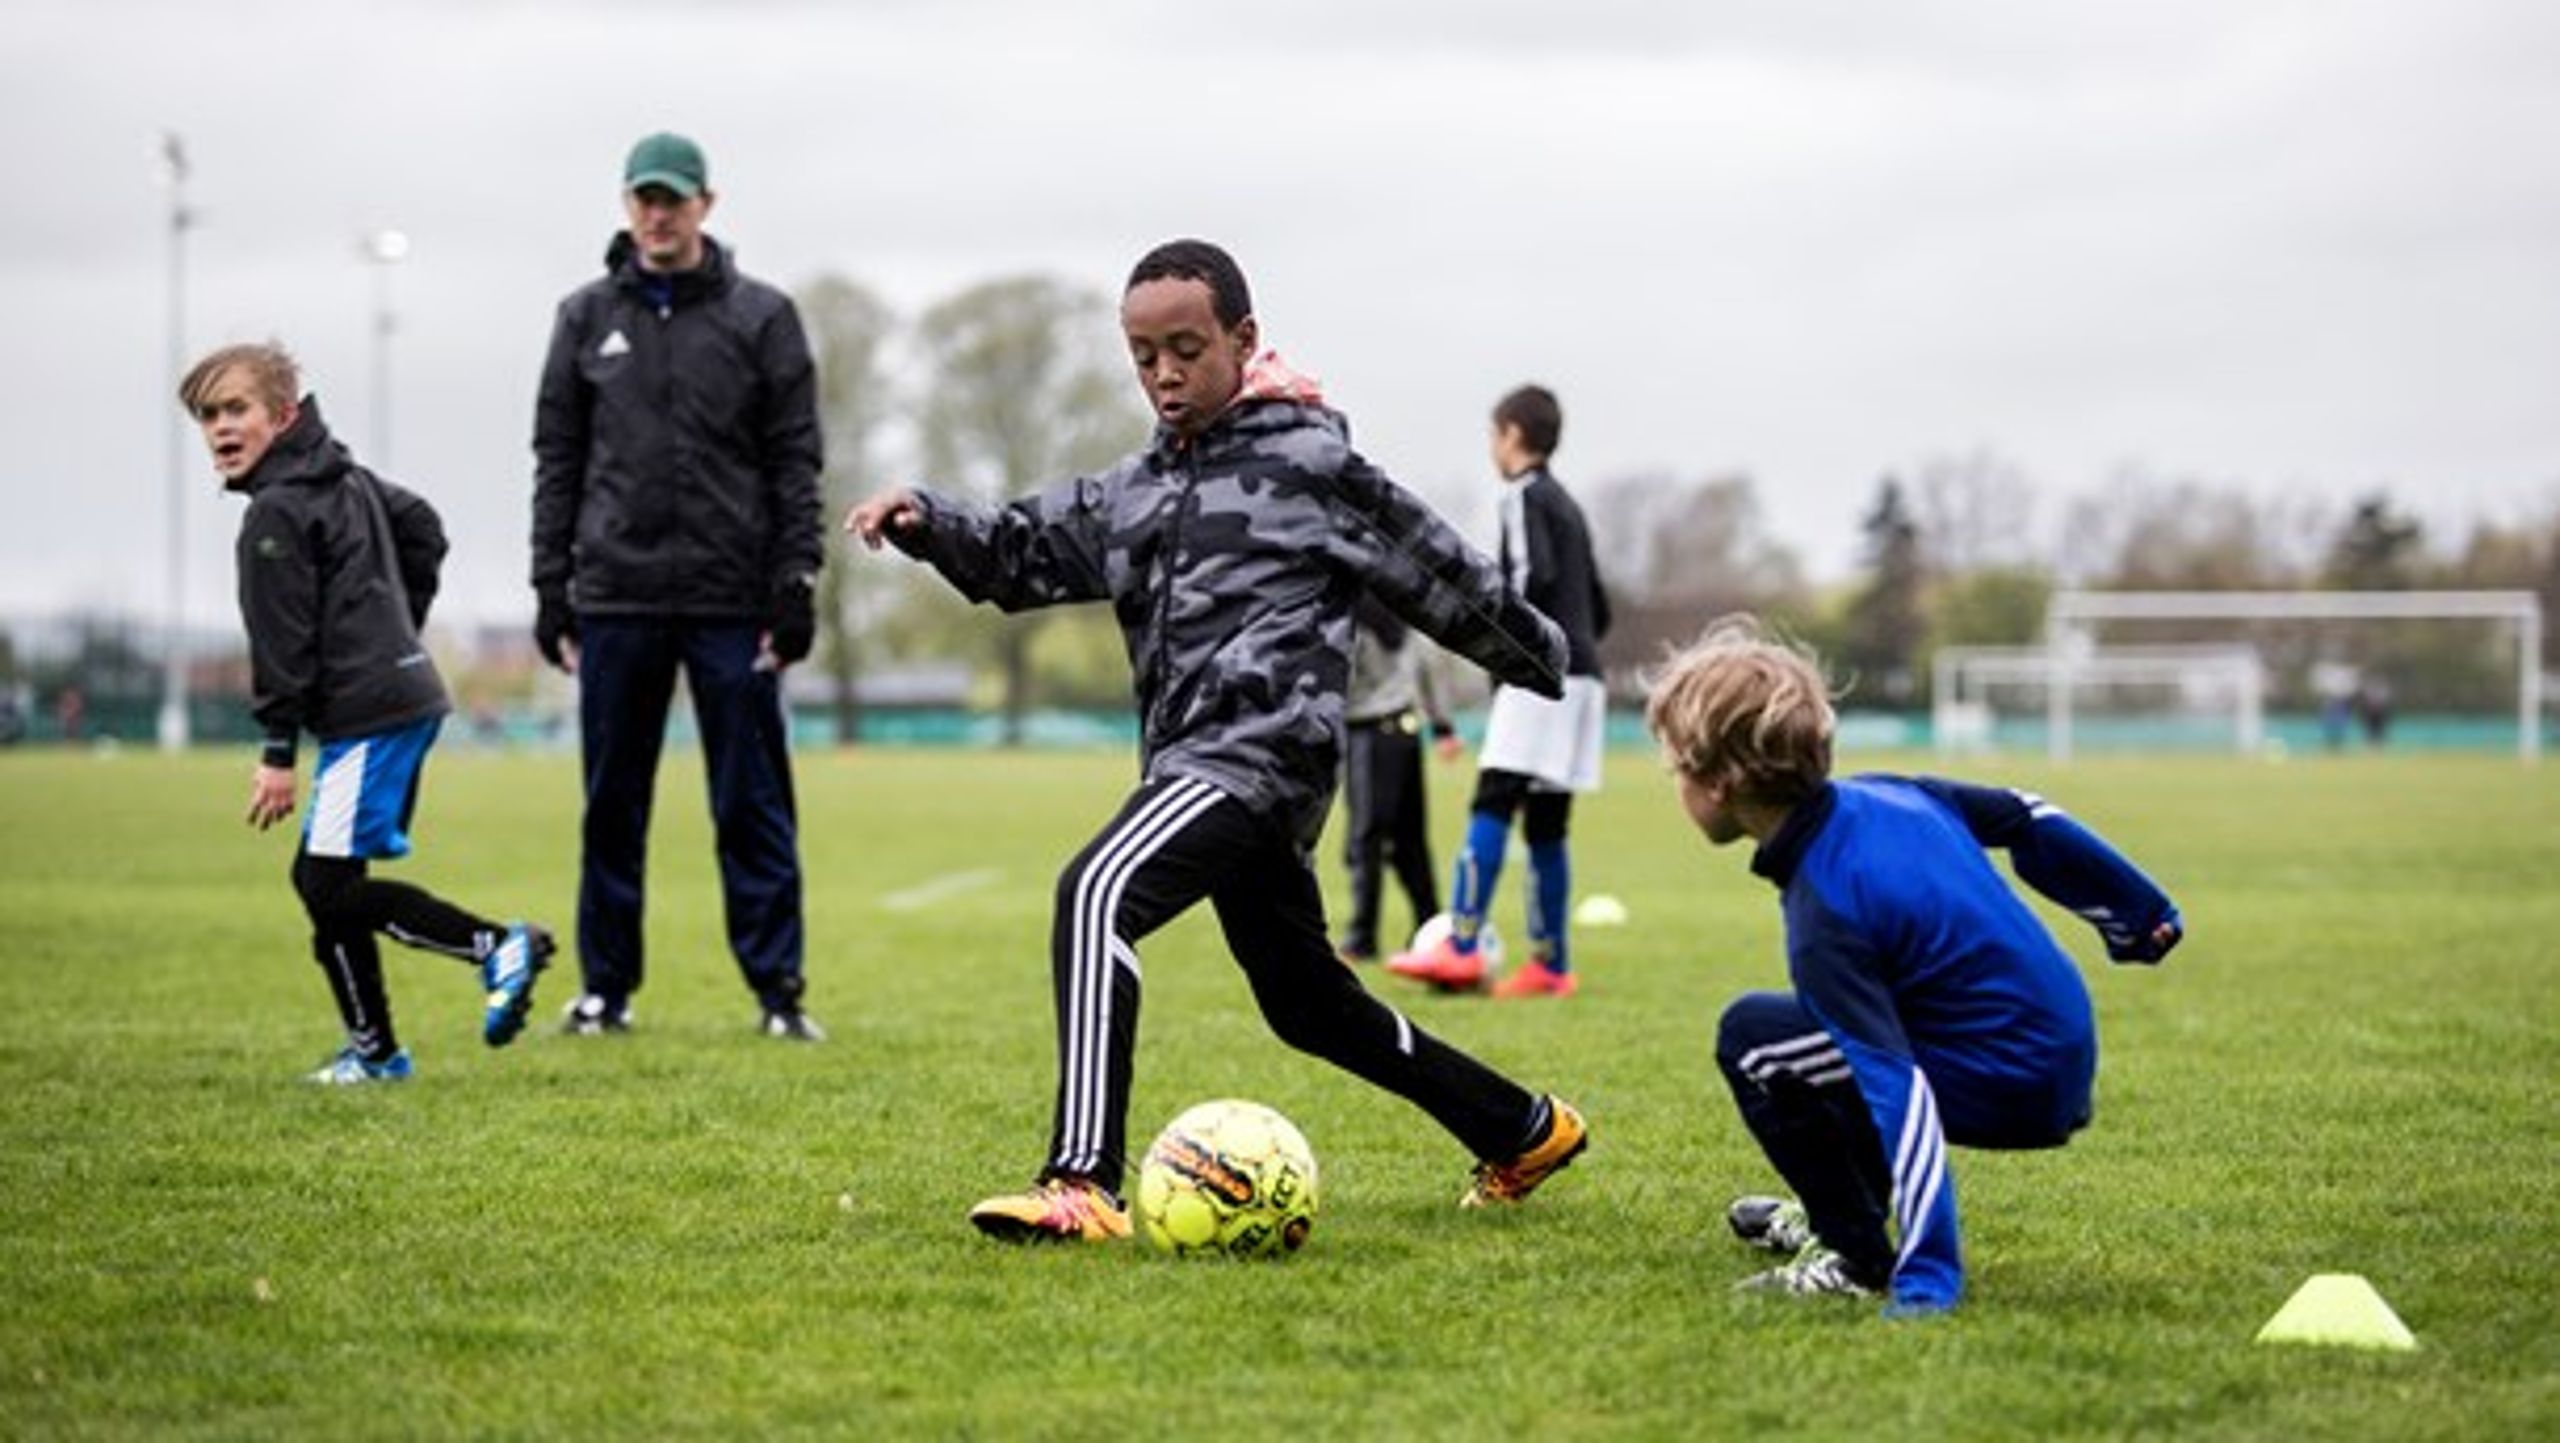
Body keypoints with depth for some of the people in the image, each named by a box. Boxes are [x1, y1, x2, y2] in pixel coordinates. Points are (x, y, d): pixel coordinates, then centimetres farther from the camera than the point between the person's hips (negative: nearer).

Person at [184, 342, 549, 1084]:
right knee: (321, 880, 12)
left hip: (367, 715, -10)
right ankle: (374, 1050, 13)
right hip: (408, 695, 10)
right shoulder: (344, 474, 17)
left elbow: (281, 637, -14)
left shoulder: (276, 513, -12)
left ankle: (497, 946, -12)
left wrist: (278, 750, -12)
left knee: (332, 886, -11)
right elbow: (424, 529, 30)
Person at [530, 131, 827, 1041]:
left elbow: (794, 463, 1)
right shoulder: (587, 318, 9)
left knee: (753, 806, -1)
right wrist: (550, 590, 5)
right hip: (615, 597, 2)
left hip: (731, 601, -2)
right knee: (611, 804, 6)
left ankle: (778, 990, 3)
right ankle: (606, 988, 14)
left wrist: (795, 588, -6)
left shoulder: (761, 318, 3)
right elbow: (558, 461, 10)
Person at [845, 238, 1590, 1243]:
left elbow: (1433, 568, 7)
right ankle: (1526, 1132, 38)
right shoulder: (1135, 491, 20)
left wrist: (1538, 656, 17)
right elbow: (1021, 550, 19)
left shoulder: (1307, 460, 0)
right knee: (1308, 1003, 20)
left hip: (1264, 753, -9)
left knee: (1097, 893, -29)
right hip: (1195, 769, 9)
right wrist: (924, 520, -1)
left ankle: (1083, 1187, -39)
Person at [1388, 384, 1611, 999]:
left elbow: (1535, 575, -19)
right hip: (1580, 676, 9)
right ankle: (1550, 964, 6)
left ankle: (1461, 948, -23)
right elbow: (1598, 607, 26)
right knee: (1545, 822, 8)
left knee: (1492, 804, -15)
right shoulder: (1566, 504, 23)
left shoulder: (1524, 495, -3)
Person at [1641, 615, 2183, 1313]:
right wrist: (2141, 916, 30)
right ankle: (1840, 1211, 35)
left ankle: (1857, 1255, 0)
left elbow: (1901, 1097, -31)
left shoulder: (1824, 916, -24)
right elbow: (2026, 818, 14)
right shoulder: (1885, 794, 0)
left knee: (1751, 1037, -8)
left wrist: (1927, 1280, -35)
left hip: (2007, 1091, -9)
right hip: (2069, 1061, 9)